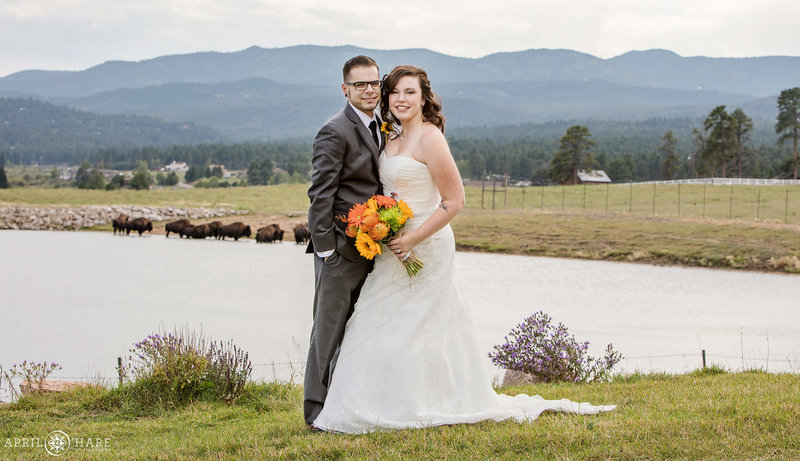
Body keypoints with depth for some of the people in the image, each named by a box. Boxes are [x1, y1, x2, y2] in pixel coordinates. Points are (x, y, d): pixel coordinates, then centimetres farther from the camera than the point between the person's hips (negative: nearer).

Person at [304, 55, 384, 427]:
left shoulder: (380, 128, 14)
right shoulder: (335, 132, -13)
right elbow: (320, 195, -16)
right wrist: (325, 249, -19)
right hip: (341, 247, -8)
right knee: (330, 326, -3)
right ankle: (317, 408, 4)